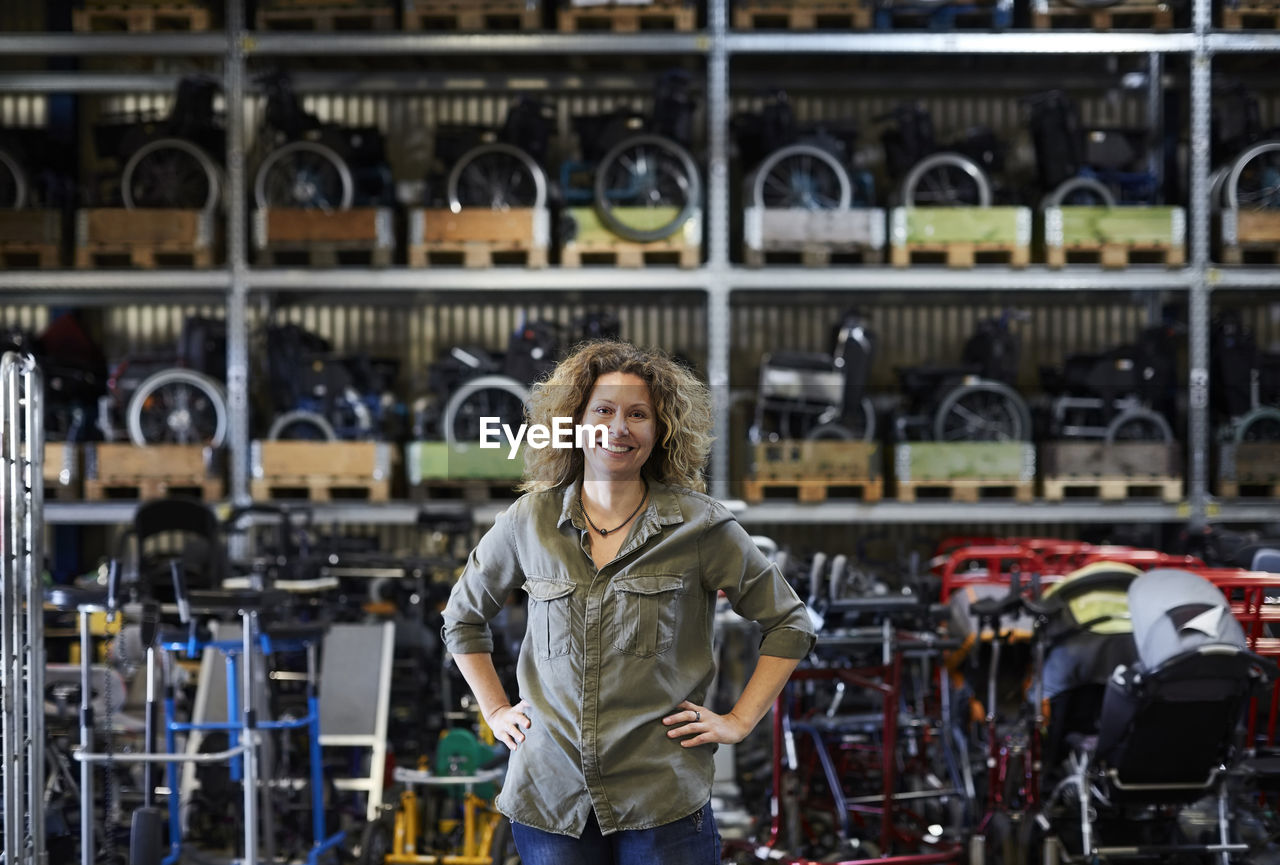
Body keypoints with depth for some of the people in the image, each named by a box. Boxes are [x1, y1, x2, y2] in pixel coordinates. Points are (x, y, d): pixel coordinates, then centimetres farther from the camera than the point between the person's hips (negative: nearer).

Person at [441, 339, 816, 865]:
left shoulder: (698, 524, -1)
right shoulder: (529, 522, 5)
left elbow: (788, 623, 8)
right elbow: (463, 618, 22)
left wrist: (738, 722, 1)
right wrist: (495, 711, 13)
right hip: (549, 799, 2)